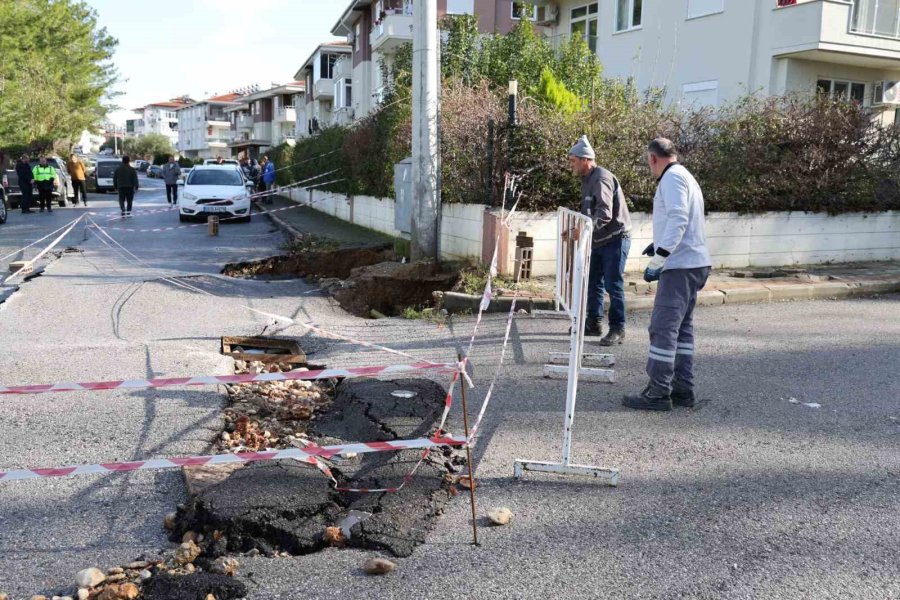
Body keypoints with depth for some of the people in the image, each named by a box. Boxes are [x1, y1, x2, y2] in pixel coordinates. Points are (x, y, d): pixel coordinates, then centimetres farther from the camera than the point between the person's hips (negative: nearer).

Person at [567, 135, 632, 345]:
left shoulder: (601, 179, -19)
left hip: (615, 239, -10)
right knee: (593, 283, 14)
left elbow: (604, 214, -30)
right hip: (598, 241, 10)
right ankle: (593, 323, 24)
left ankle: (617, 329, 2)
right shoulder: (587, 179, 12)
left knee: (613, 285, -6)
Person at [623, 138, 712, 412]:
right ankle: (683, 389, 19)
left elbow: (678, 220, -22)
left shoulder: (672, 177, -11)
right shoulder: (686, 177, 20)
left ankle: (658, 392, -4)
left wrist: (657, 261, -24)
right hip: (694, 264, 10)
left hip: (680, 266, -10)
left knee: (662, 328, -7)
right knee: (682, 327, 14)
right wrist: (659, 244, 37)